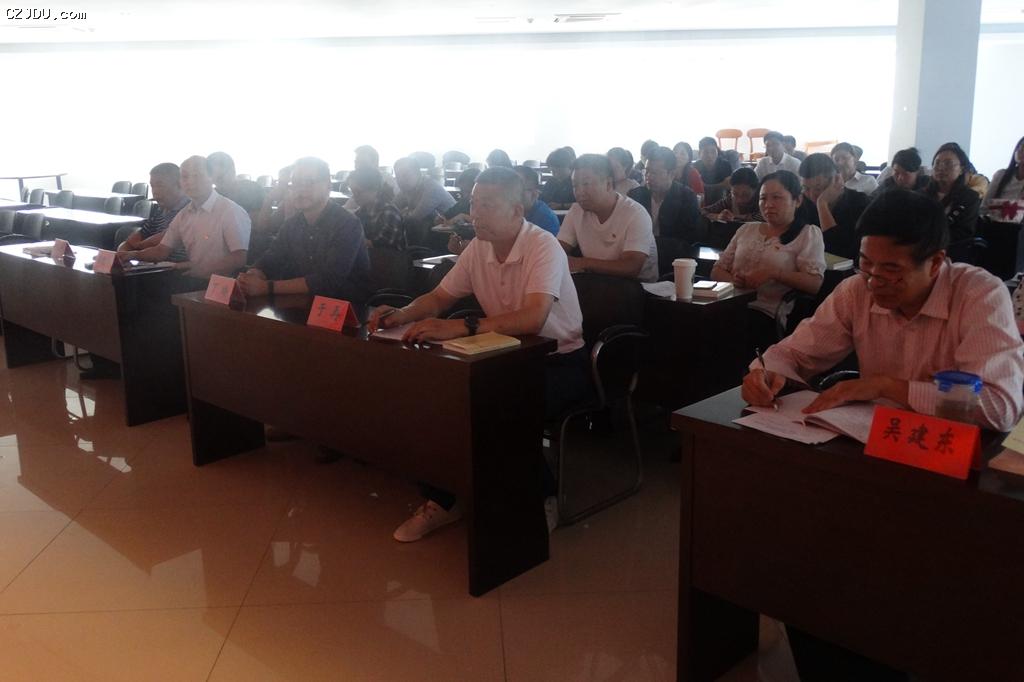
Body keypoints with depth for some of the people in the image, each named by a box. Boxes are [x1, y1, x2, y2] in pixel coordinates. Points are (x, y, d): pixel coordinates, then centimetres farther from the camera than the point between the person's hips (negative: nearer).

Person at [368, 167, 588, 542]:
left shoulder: (543, 247, -21)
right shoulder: (478, 248, 1)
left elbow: (533, 318, -36)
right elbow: (439, 298, 8)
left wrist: (459, 327, -45)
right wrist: (403, 314, -14)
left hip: (560, 360, -6)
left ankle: (541, 497, -4)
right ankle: (441, 499, 0)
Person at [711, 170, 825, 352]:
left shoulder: (808, 233, 10)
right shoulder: (746, 230, 24)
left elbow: (815, 283, -4)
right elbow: (717, 271, 21)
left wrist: (774, 273, -16)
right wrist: (733, 280, -3)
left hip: (768, 313, -4)